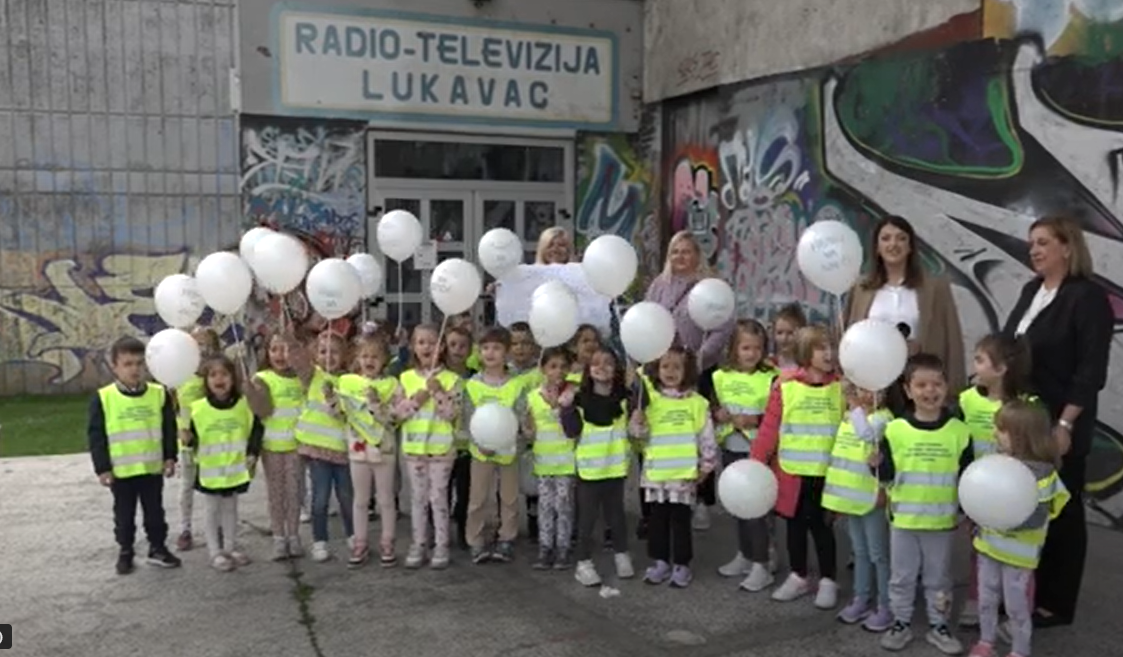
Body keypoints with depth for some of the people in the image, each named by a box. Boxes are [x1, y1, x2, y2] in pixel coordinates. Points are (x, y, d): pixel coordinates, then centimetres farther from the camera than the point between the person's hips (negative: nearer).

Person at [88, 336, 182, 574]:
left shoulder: (159, 393, -3)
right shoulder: (103, 398, -9)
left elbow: (169, 429, 3)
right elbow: (96, 435, -5)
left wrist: (170, 457, 0)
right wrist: (102, 468, -7)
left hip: (153, 467, 1)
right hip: (121, 470, -1)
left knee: (155, 511, 14)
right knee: (124, 514, 13)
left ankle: (158, 548, 28)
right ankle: (125, 552, 28)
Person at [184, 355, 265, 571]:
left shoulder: (244, 404, -6)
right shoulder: (198, 408, -11)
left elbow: (256, 430, 2)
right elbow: (192, 436, -4)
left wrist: (253, 453, -5)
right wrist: (188, 438, -26)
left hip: (235, 468, 2)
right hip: (209, 470, -2)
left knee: (231, 507, 17)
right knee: (212, 509, 10)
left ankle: (230, 547, 30)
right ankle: (216, 552, 19)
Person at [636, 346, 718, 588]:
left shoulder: (696, 401, -1)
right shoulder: (649, 398, 3)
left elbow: (706, 435, 2)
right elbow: (639, 433, 0)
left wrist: (707, 464, 1)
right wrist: (638, 419, -19)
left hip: (684, 473, -2)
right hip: (656, 471, 2)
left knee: (680, 518, 4)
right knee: (657, 518, 10)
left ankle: (681, 564, 15)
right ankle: (660, 561, 21)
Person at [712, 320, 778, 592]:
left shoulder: (771, 378, -10)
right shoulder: (721, 376, 3)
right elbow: (712, 408, 12)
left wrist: (755, 419, -23)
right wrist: (717, 415, -9)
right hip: (730, 450, 5)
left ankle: (761, 567, 6)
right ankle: (744, 556, 30)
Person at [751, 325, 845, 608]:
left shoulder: (842, 388, -1)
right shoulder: (785, 388, -4)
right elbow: (768, 429, -3)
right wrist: (755, 463, -8)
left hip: (826, 473, -1)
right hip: (791, 471, 1)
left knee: (821, 526, 7)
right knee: (795, 525, 13)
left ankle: (828, 581, 23)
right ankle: (798, 577, 29)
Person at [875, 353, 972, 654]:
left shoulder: (959, 431, -7)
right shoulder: (895, 429, -10)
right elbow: (888, 475, -6)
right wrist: (877, 464, -27)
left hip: (942, 520, 0)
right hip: (903, 518, 0)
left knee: (938, 578, 16)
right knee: (901, 576, 14)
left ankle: (938, 626, 32)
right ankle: (901, 623, 30)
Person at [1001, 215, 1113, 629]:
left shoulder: (1087, 296, -12)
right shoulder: (1031, 291, 11)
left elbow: (1091, 370, -16)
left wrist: (1065, 424, -20)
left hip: (1057, 425, -7)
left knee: (1060, 512, 6)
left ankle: (1056, 604, 18)